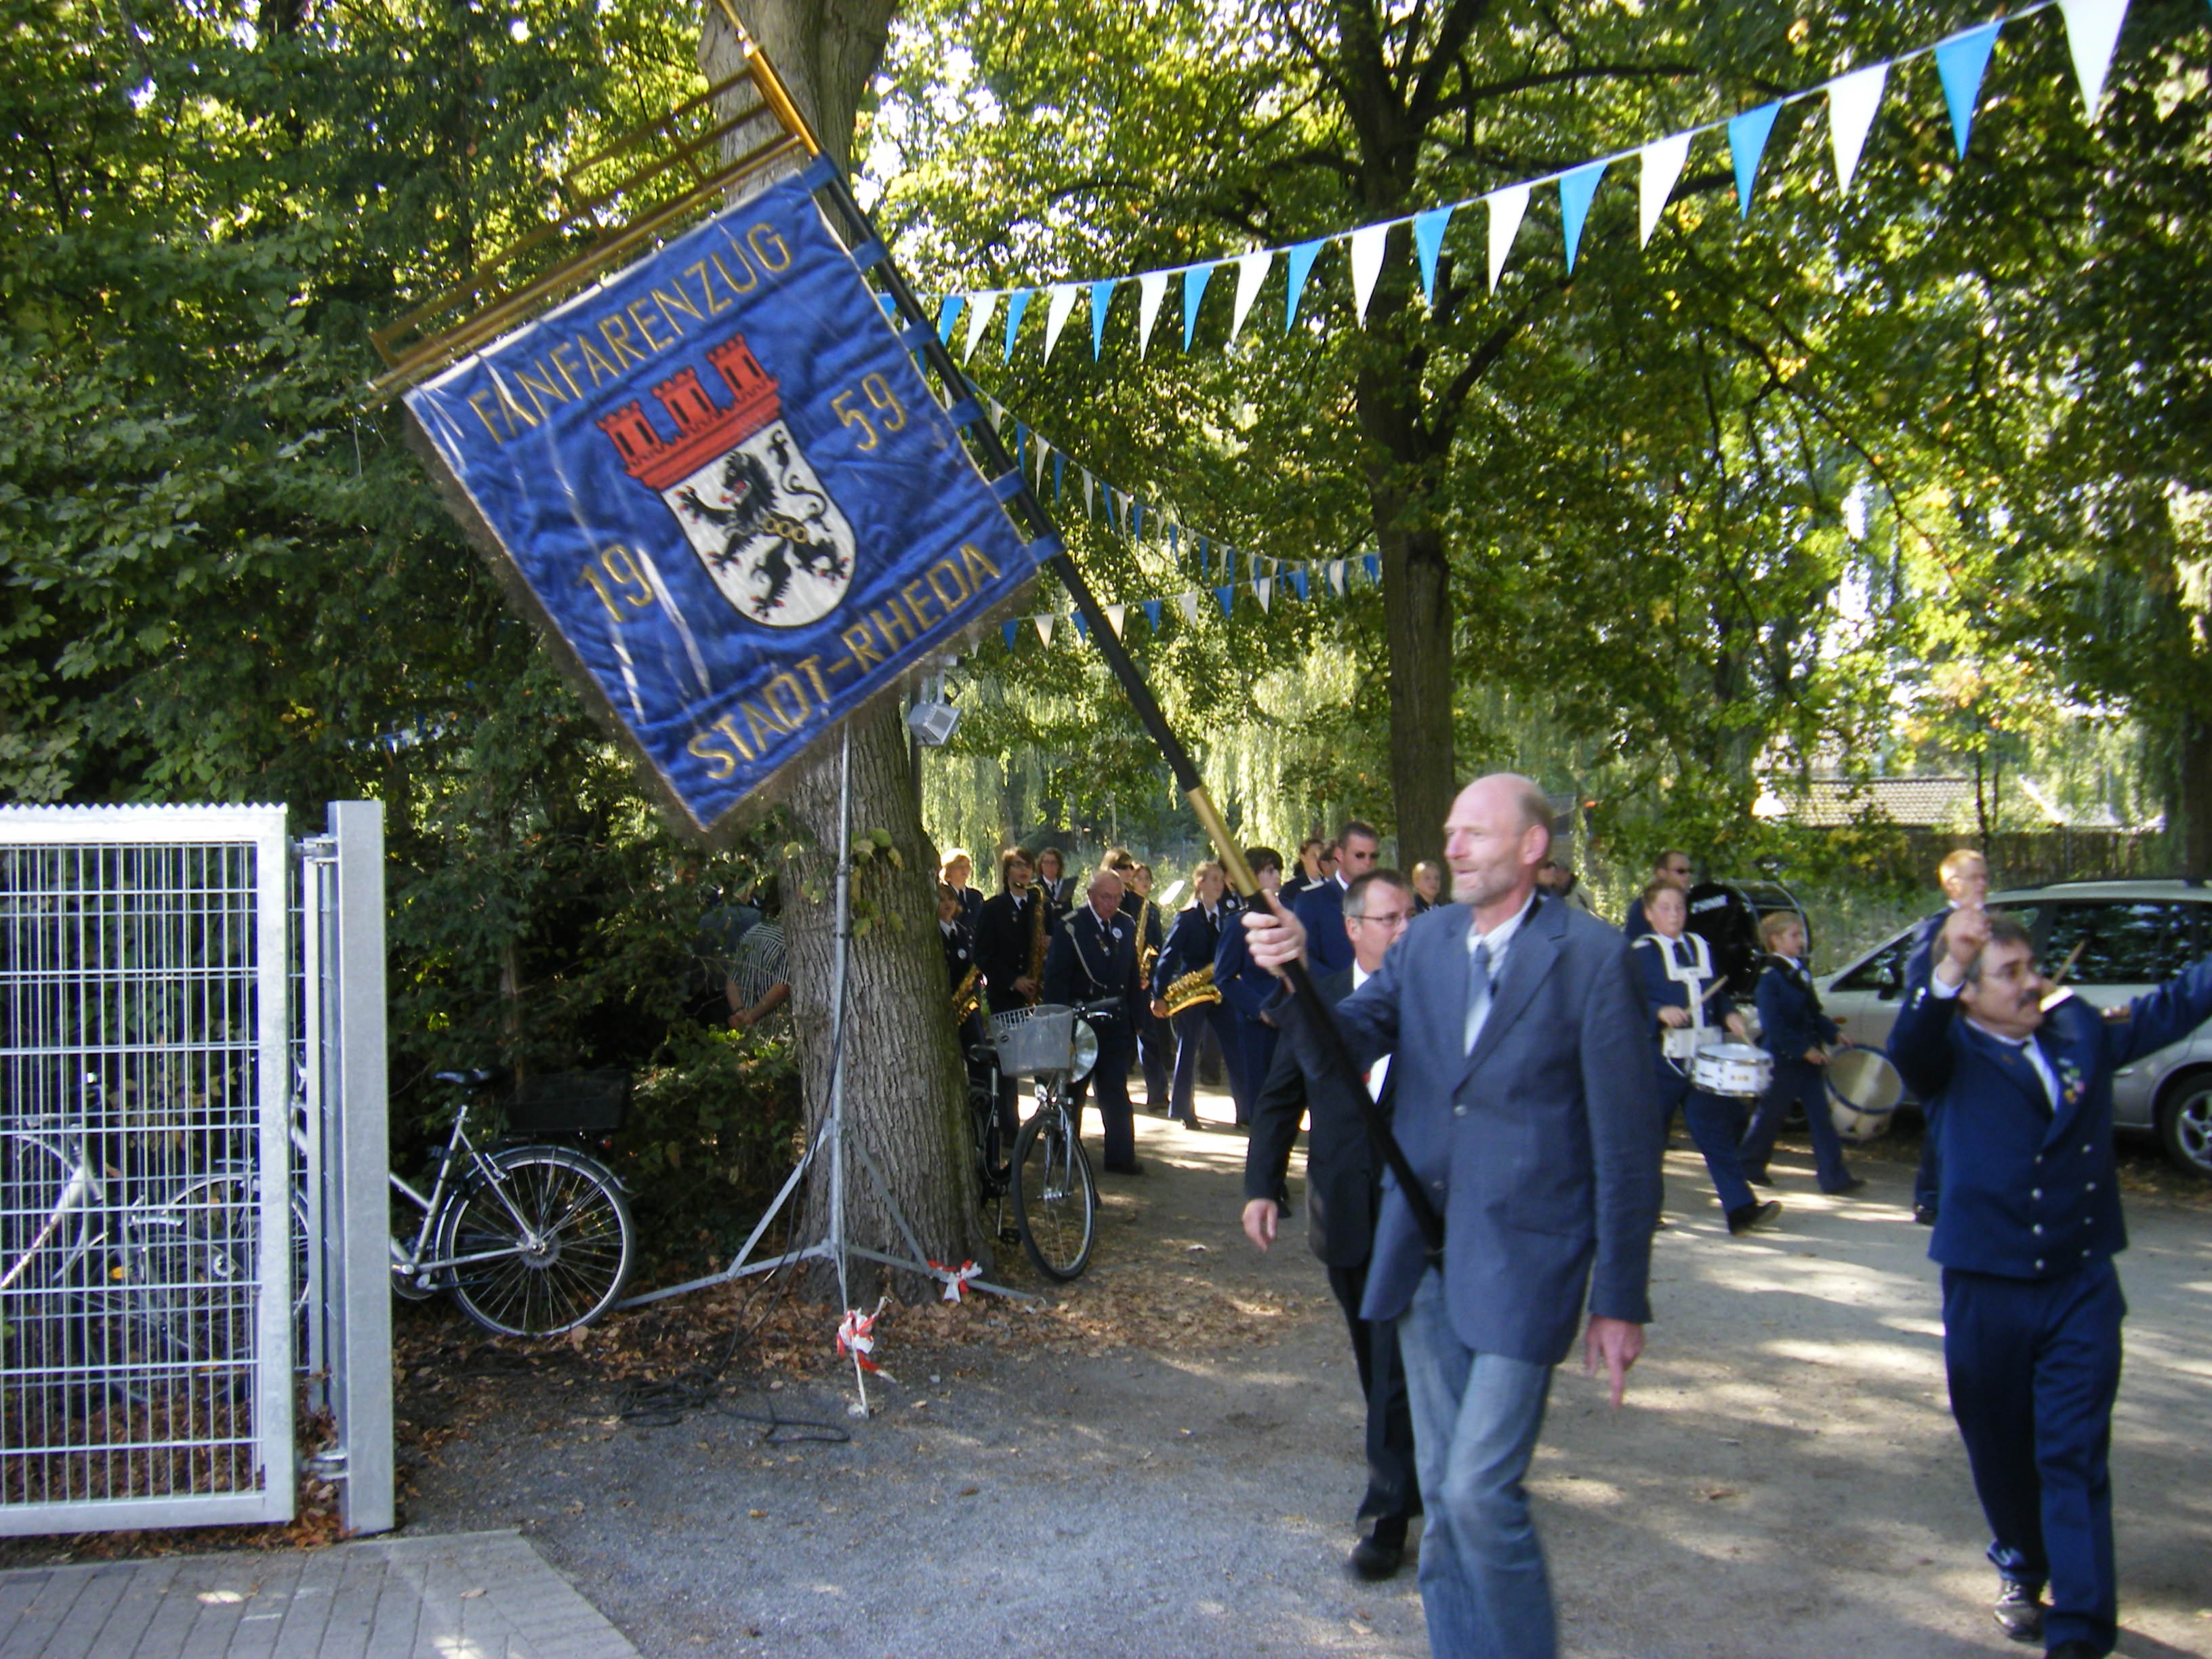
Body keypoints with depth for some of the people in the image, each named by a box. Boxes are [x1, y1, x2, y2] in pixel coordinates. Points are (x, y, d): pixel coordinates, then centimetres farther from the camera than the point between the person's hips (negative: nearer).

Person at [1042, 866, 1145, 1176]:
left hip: (1115, 1022, 4)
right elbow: (1055, 979, -10)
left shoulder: (1126, 926, 8)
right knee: (1072, 1090, 8)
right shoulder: (1070, 927, -8)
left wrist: (1136, 1017, 8)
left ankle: (1121, 1156, 5)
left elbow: (1132, 976, 13)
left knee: (1116, 1090, 2)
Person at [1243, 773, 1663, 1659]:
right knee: (1442, 1494, 15)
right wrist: (1293, 976, -23)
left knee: (1480, 1489, -9)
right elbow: (1341, 1047, -3)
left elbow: (1626, 1141, -9)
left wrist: (1621, 1299, -8)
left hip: (1521, 1256, -5)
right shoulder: (1426, 940, 5)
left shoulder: (1590, 957, -10)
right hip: (1422, 1252, 5)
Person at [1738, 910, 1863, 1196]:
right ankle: (1748, 1165, 21)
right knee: (1770, 1115, 5)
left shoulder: (1800, 972, 11)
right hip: (1783, 1059, -7)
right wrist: (1803, 1049, -21)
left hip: (1809, 1058, 7)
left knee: (1820, 1116, 3)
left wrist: (1833, 1033, 6)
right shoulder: (1770, 978, -14)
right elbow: (1773, 1025, -20)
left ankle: (1834, 1176, 3)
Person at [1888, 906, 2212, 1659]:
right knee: (2000, 1448, 14)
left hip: (2081, 1286, 2)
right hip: (1985, 1287, -2)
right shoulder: (1951, 1054, -6)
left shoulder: (2081, 1031, 8)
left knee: (2075, 1457, -1)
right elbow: (1909, 1045, -28)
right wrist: (1945, 966, -46)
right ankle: (2023, 1568, 38)